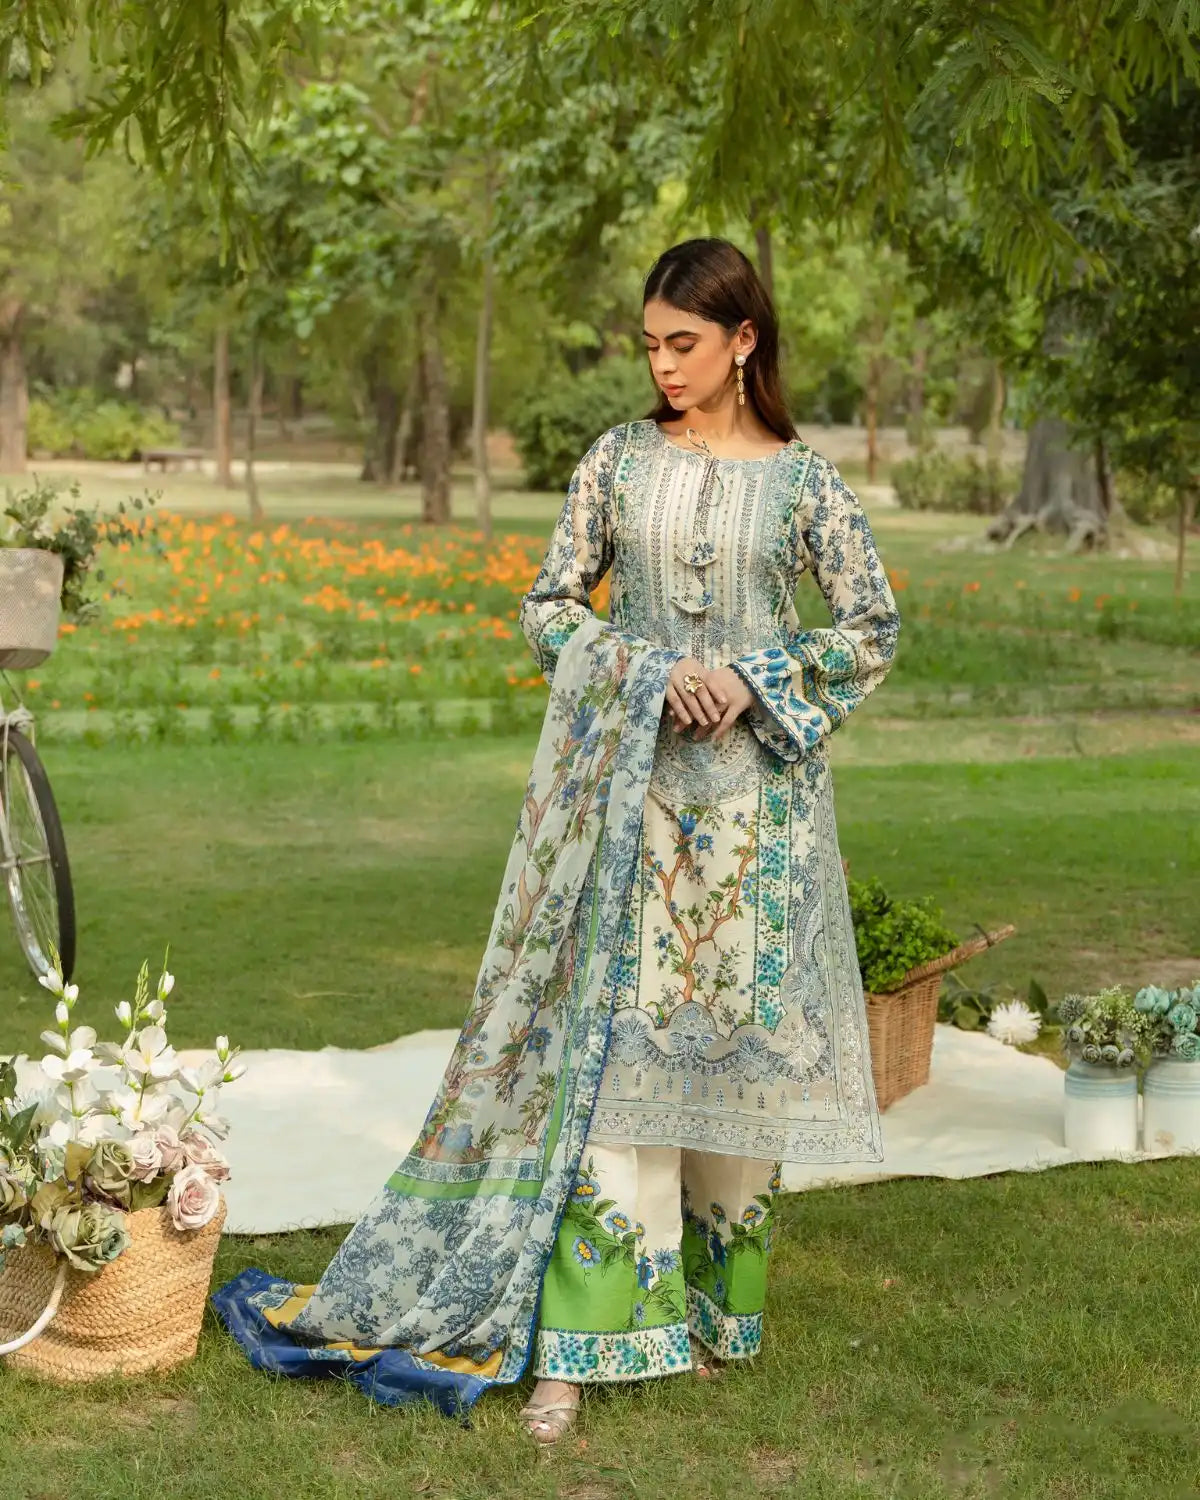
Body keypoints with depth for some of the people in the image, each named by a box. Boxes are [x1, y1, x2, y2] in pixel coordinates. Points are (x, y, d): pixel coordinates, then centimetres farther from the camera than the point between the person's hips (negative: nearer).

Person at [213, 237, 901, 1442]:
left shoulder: (801, 480, 2)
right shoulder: (618, 460, 5)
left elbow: (874, 627, 5)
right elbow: (547, 607, 5)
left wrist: (752, 679, -8)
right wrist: (651, 671, -10)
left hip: (750, 787, 0)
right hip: (627, 782, 0)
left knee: (733, 1039, 5)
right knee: (616, 1042, -4)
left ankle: (722, 1303, 21)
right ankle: (586, 1336, -3)